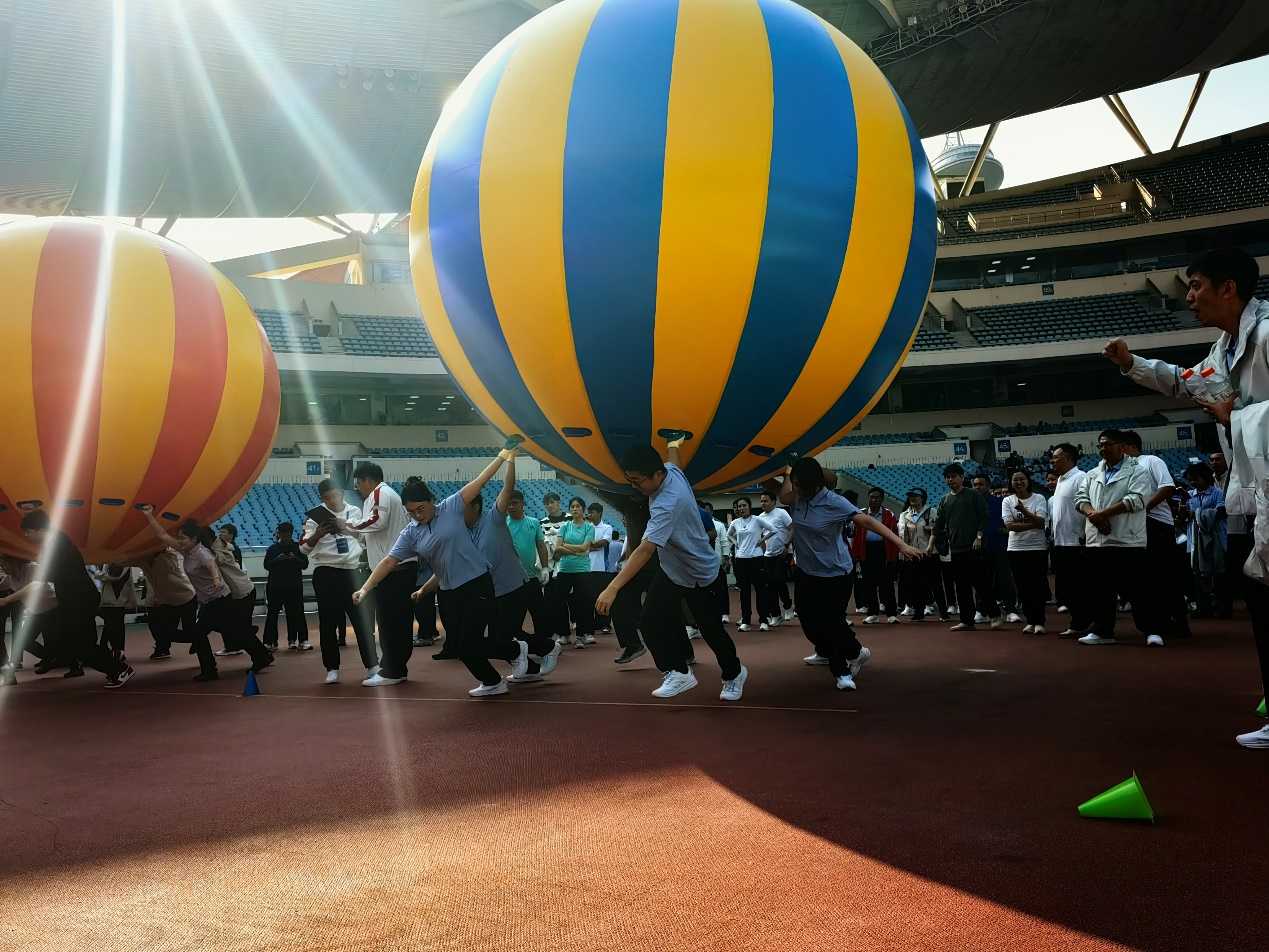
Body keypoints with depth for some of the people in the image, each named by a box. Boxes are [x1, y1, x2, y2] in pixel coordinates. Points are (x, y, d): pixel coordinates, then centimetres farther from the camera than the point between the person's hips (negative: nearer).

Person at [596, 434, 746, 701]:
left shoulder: (668, 503, -39)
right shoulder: (671, 471, -14)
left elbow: (646, 549, -48)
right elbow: (673, 458, 14)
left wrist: (613, 588, -54)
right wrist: (674, 441, 39)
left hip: (699, 573, -8)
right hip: (670, 568, 8)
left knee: (711, 630, 5)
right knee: (650, 621, -5)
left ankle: (734, 673, 31)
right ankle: (679, 672, 4)